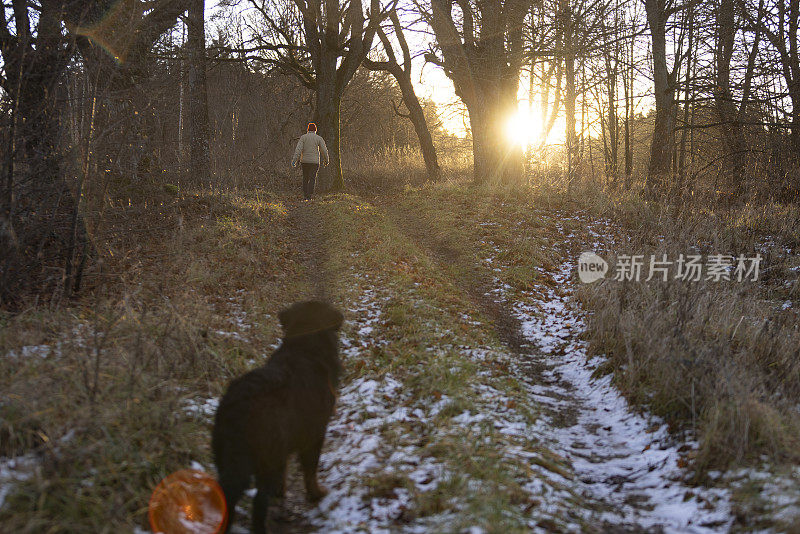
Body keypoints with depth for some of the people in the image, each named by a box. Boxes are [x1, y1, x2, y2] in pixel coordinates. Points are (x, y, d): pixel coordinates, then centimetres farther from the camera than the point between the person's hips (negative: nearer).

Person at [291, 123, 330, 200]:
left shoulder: (303, 137, 1)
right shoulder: (319, 138, 0)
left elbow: (298, 149, -9)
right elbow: (324, 150, 0)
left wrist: (294, 160, -12)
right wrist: (327, 160, 16)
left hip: (304, 161, 2)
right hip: (314, 162, -2)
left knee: (305, 178, 16)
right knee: (312, 179, -2)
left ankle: (305, 195, 18)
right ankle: (309, 196, -14)